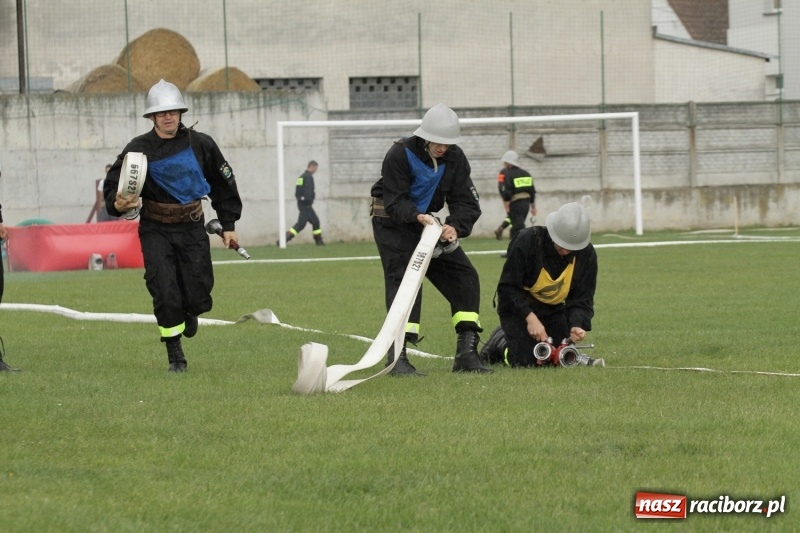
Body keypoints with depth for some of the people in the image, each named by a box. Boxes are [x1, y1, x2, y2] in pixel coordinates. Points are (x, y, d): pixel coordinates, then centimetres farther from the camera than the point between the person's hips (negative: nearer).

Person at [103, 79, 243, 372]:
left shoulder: (201, 144, 0)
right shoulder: (139, 149, -6)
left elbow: (223, 184, 12)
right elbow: (112, 184, -3)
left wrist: (228, 225, 13)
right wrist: (117, 204, -27)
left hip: (192, 228, 1)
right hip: (156, 230, -1)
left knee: (198, 297, -4)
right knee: (164, 292, -12)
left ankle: (189, 312, 35)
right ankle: (175, 355, 5)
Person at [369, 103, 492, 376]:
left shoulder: (455, 158, -6)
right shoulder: (400, 154, -21)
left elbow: (466, 201, -9)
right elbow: (395, 201, -24)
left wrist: (455, 226, -30)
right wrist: (417, 216, -44)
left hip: (429, 221, 6)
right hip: (393, 223, -6)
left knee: (464, 276, -3)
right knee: (402, 281, -20)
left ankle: (467, 353, -1)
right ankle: (397, 356, -24)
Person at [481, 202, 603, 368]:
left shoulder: (586, 254, -14)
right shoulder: (527, 241, -28)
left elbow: (582, 298, -8)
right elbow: (508, 287, -23)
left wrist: (577, 325, -28)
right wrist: (530, 318, -32)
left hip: (553, 310, 5)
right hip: (518, 306, -5)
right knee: (525, 361, -19)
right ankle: (500, 342, 13)